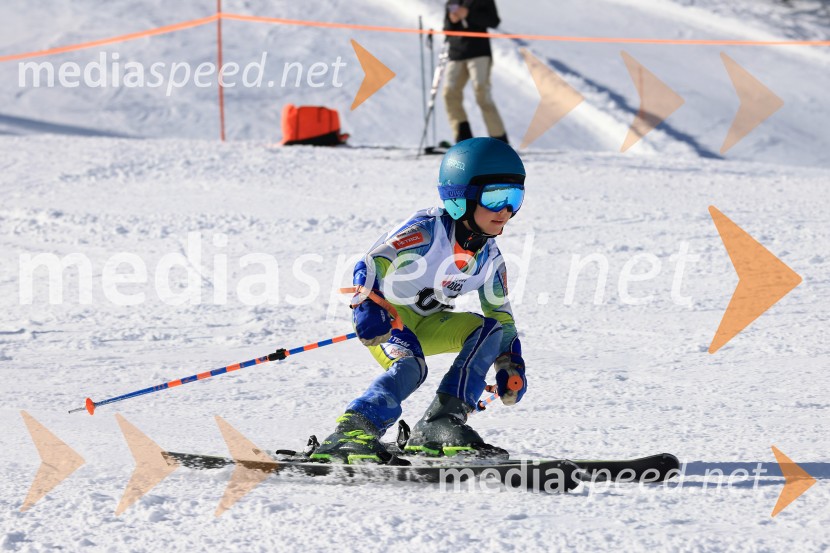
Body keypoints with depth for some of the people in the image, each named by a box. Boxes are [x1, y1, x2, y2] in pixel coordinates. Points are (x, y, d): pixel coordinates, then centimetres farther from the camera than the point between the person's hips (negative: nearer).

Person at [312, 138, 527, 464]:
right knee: (409, 367, -34)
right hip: (386, 314, -7)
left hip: (425, 322, 7)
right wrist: (366, 308, -50)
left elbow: (501, 315, 13)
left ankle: (441, 425, -21)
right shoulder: (428, 230, -22)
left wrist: (511, 365, 3)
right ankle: (351, 432, -43)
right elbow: (371, 265, -33)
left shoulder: (489, 258, 0)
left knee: (488, 330, -13)